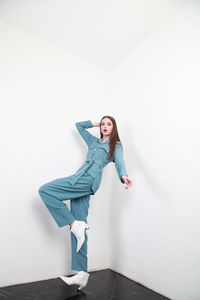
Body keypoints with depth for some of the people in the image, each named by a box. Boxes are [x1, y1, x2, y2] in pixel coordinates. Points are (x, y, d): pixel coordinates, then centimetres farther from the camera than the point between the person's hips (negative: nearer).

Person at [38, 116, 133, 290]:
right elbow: (79, 125, 40)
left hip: (89, 180, -6)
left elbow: (119, 161, -8)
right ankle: (82, 274, 5)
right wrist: (96, 124, 34)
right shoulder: (94, 141, 30)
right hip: (81, 181, 6)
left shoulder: (116, 145, 13)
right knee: (79, 227, 0)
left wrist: (124, 175, -28)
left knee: (45, 190, -17)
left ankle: (75, 225, -13)